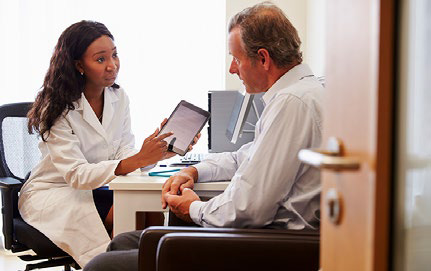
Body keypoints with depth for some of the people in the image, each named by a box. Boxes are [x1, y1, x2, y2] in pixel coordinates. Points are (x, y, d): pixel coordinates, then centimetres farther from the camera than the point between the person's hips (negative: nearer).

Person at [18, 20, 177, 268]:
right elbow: (77, 175, -28)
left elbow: (125, 152, -6)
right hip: (51, 193, -5)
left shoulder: (119, 98, 0)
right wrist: (138, 160, -40)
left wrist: (157, 152, -28)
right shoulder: (58, 109, -19)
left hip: (96, 190, 5)